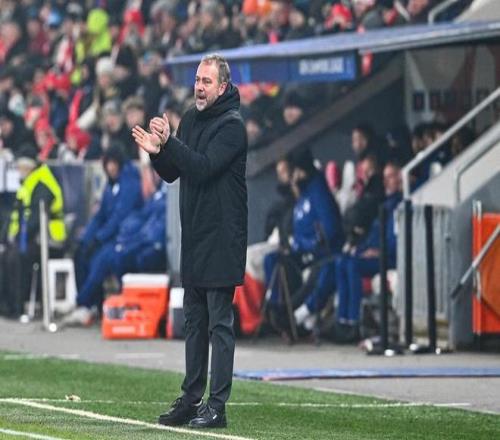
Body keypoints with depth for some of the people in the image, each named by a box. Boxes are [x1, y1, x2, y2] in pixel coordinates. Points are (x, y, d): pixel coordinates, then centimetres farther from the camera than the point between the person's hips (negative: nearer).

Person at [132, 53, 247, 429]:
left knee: (219, 324, -6)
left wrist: (169, 142, -27)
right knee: (195, 321, 13)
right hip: (194, 236, 8)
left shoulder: (232, 126, -11)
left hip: (221, 240, -8)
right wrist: (157, 153, -5)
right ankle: (191, 399, 19)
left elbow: (204, 167, -22)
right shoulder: (191, 119, 13)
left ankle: (217, 406, -6)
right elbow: (172, 173, 15)